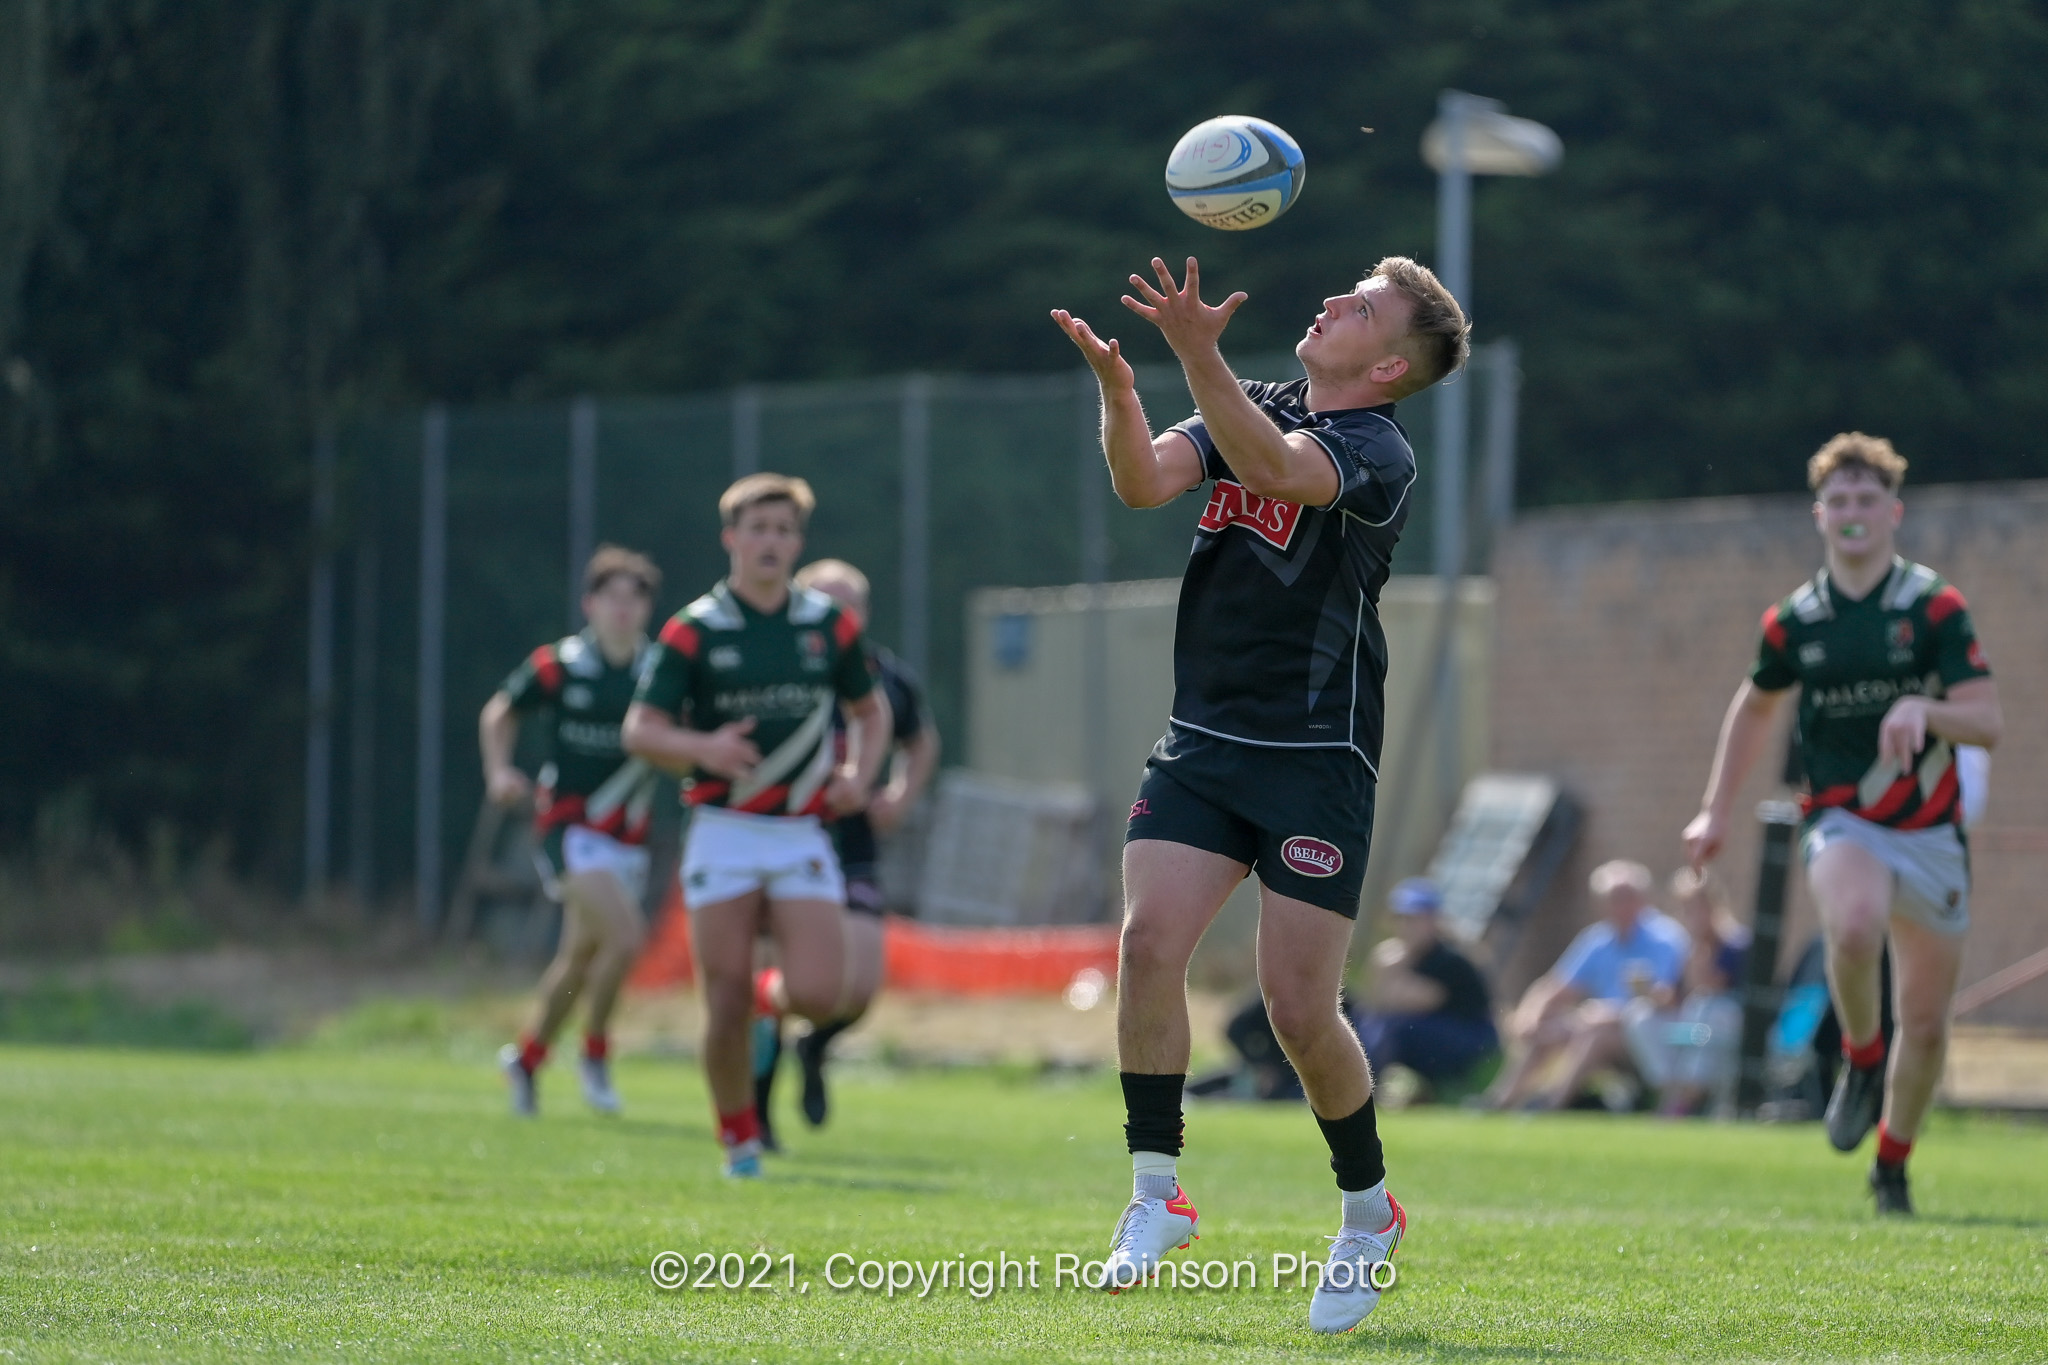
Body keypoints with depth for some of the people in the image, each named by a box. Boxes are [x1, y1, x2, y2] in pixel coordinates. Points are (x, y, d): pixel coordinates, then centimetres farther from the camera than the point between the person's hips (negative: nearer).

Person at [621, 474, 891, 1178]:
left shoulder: (831, 625, 7)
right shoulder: (693, 631, -1)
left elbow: (871, 710, 20)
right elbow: (640, 730, -3)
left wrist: (859, 775, 1)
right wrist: (702, 746, -22)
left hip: (802, 836, 2)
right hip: (724, 834, -2)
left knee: (819, 996, -12)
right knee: (727, 1008, -4)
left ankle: (772, 994, 23)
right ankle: (738, 1138, 15)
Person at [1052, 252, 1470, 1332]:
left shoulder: (1377, 453, -11)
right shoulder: (1255, 406, 10)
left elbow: (1274, 468, -32)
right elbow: (1144, 480, -5)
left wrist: (1196, 352, -43)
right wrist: (1116, 386, -24)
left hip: (1317, 761, -5)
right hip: (1202, 743, 5)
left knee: (1298, 1009, -7)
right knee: (1148, 940, -13)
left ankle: (1368, 1211, 16)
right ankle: (1156, 1195, -3)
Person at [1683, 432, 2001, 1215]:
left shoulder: (1935, 608, -5)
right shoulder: (1794, 622, 3)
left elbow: (1988, 723, -11)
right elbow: (1756, 706, 22)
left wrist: (1923, 709, -30)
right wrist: (1717, 811, 19)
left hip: (1930, 831, 0)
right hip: (1841, 823, 0)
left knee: (1926, 1025, 3)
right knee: (1855, 926, -36)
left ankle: (1893, 1164, 27)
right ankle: (1861, 1059, -8)